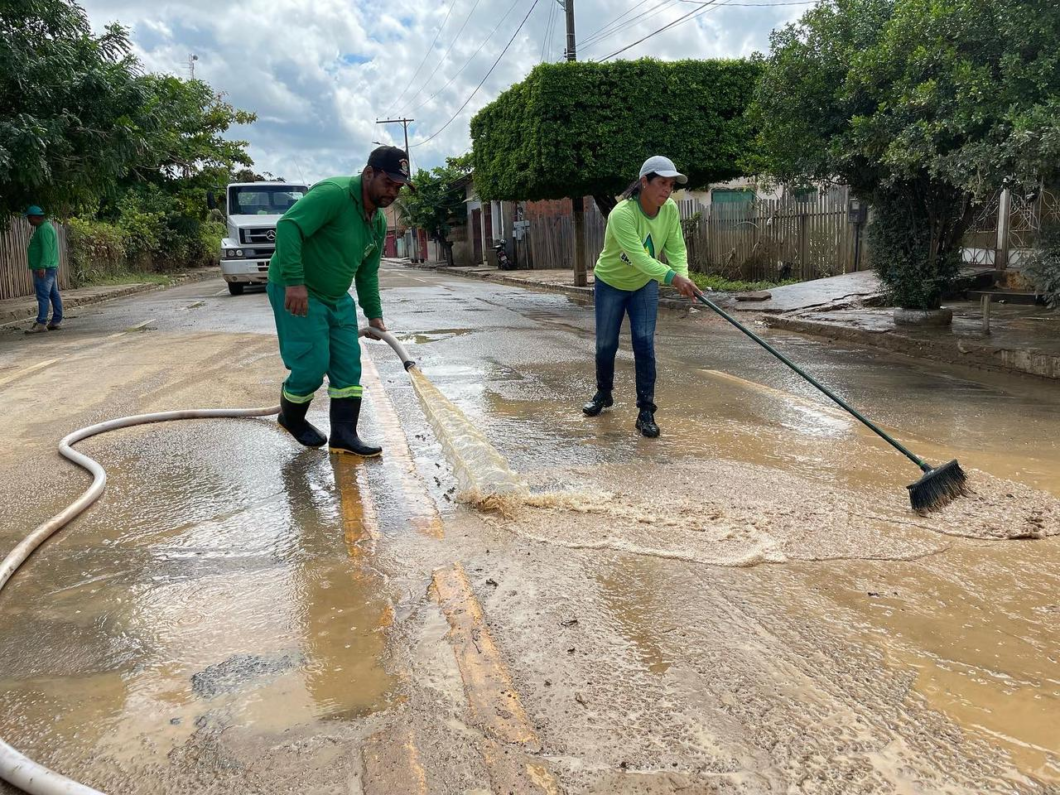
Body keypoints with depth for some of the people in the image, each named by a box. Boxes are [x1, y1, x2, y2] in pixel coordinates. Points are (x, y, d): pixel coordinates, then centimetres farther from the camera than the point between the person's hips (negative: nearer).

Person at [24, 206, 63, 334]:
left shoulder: (44, 229, -14)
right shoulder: (44, 227, 19)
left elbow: (47, 249, -23)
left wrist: (42, 266, -27)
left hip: (44, 269, -11)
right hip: (50, 268, 11)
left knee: (43, 295, -12)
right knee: (54, 294, 9)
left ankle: (41, 323, -13)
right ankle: (56, 321, 12)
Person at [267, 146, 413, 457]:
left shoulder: (378, 222, 7)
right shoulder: (333, 194, -21)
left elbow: (368, 273, 17)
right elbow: (288, 226, -31)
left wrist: (373, 313, 12)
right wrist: (295, 282, -35)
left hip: (337, 297, 9)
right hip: (296, 292, -9)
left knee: (349, 366, 2)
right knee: (313, 365, -8)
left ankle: (344, 436, 7)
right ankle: (290, 418, 19)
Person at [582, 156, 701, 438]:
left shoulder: (670, 209, -17)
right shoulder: (622, 214, -34)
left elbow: (676, 248, -19)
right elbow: (638, 256, -44)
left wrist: (682, 276, -39)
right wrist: (672, 277, -56)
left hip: (645, 285, 3)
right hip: (610, 283, -3)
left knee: (644, 343, -9)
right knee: (606, 344, 7)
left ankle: (646, 411, -4)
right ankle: (603, 394, 34)